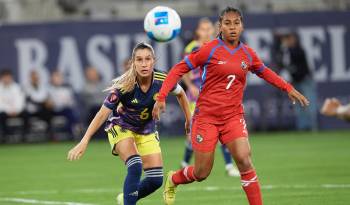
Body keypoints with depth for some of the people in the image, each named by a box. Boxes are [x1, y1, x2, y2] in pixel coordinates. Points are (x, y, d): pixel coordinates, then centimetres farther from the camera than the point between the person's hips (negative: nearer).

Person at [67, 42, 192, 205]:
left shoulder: (162, 81, -22)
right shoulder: (125, 86, -30)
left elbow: (181, 94, 1)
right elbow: (103, 114, -27)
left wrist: (189, 120, 9)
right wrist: (84, 141, -33)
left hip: (147, 131, 4)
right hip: (121, 128, -4)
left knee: (156, 179, -2)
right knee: (135, 168, -28)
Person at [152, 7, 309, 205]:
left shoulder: (248, 54, 3)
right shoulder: (209, 50, -10)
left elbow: (264, 72, 24)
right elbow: (179, 69, -6)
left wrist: (289, 89, 18)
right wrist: (162, 97, -15)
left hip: (233, 116, 3)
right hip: (206, 117, -3)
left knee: (245, 161, -19)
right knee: (201, 174, 2)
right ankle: (173, 180, 36)